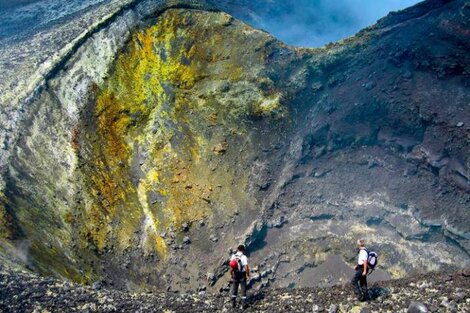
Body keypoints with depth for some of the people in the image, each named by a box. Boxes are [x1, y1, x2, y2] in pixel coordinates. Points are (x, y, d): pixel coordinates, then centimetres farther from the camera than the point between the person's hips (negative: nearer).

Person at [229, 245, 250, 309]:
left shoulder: (233, 256, -4)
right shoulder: (244, 257, -16)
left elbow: (231, 267, 1)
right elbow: (246, 267, -19)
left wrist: (231, 274, 12)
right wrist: (248, 276, -9)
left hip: (235, 275, 3)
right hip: (242, 275, -3)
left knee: (234, 288, 16)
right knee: (243, 289, 8)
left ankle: (233, 303, 22)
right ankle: (244, 304, 11)